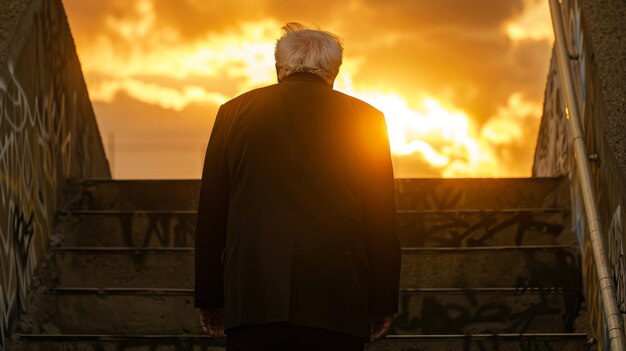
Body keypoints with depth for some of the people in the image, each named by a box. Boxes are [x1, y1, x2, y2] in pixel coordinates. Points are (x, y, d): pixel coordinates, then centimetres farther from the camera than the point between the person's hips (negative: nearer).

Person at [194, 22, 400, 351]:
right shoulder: (366, 119, 6)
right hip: (338, 300, 0)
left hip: (253, 299, 1)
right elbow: (383, 222, 5)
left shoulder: (235, 112, 9)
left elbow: (210, 215, 10)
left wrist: (210, 299, 16)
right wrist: (382, 305, 12)